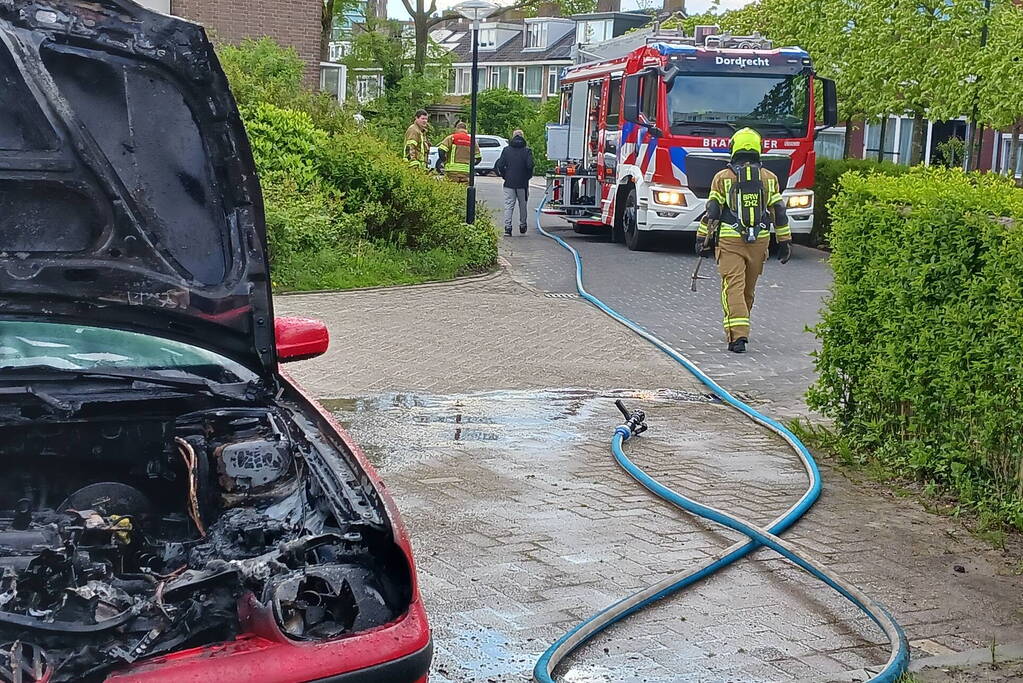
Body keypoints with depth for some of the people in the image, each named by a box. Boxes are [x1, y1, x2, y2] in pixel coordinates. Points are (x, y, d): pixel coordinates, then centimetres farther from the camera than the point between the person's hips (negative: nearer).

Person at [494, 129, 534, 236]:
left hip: (509, 183, 1)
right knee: (523, 205, 15)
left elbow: (500, 165, -4)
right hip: (522, 183, 0)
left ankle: (507, 227, -11)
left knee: (508, 205, 1)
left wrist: (505, 176, 10)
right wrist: (528, 176, 3)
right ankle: (522, 226, 24)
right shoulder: (527, 150, -3)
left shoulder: (506, 150, 2)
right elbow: (530, 165, -14)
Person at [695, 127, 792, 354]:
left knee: (733, 286, -6)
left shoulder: (723, 177, -2)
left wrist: (702, 238, 6)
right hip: (760, 241, 3)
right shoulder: (769, 178, 6)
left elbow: (712, 212, -2)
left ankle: (738, 335, -19)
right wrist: (785, 242, 14)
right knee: (748, 288, 16)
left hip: (729, 241, -3)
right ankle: (740, 329, 32)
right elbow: (779, 212, 7)